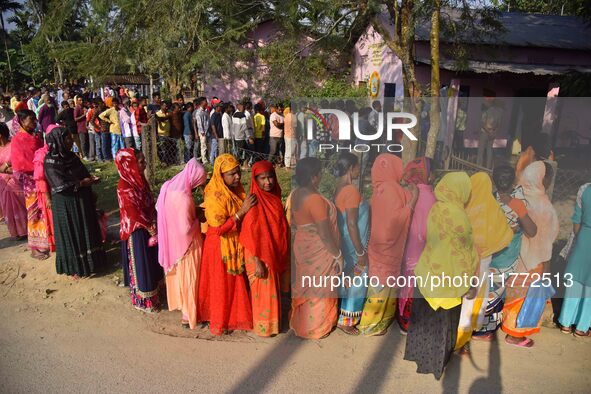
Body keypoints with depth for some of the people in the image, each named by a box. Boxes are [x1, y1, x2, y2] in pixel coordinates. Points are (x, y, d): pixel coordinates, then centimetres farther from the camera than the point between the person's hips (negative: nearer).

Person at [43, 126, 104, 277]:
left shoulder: (70, 155, 4)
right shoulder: (51, 161, -19)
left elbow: (82, 173, 15)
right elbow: (61, 185, -24)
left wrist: (90, 178, -2)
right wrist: (82, 183, -18)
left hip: (81, 200, 8)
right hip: (65, 204, -8)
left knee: (86, 230, 18)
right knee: (71, 234, 6)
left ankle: (90, 259, 35)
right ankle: (73, 267, 21)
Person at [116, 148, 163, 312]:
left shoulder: (139, 179, 2)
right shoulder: (125, 188, -24)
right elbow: (134, 214, -22)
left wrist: (154, 224, -2)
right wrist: (151, 228, -13)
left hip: (148, 228, 8)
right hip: (137, 232, -8)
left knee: (151, 262, 21)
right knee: (141, 264, 7)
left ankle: (152, 290, 41)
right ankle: (143, 301, 24)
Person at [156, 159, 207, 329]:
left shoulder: (167, 186, -7)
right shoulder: (184, 198, -32)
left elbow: (158, 207, 12)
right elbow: (187, 230, -30)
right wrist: (198, 219, -11)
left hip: (171, 240, 8)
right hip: (185, 245, -8)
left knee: (177, 275, 27)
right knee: (188, 279, 10)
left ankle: (178, 303, 48)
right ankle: (188, 316, 26)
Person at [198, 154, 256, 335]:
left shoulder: (237, 189, -1)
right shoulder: (215, 197, -24)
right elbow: (218, 229, -27)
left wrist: (249, 207, -4)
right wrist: (242, 211, -29)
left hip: (236, 244, 7)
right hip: (220, 246, -7)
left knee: (236, 282, 20)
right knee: (222, 284, 10)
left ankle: (234, 316, 41)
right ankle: (219, 322, 30)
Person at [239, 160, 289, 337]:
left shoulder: (275, 197, 2)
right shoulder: (254, 202, -20)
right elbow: (250, 233, -19)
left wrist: (283, 254, 12)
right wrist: (258, 261, -19)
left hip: (275, 254, 7)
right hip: (260, 255, -7)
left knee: (273, 289, 20)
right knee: (263, 292, 8)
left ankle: (273, 323, 38)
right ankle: (263, 326, 28)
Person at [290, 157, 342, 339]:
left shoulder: (295, 194, -2)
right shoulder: (316, 200, -29)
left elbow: (292, 223, 9)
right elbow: (325, 234, -25)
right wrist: (338, 256, -14)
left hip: (302, 246, 9)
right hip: (319, 252, -8)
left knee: (305, 284, 24)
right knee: (319, 289, 11)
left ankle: (300, 322, 42)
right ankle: (315, 329, 29)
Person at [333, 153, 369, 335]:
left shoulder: (340, 188, 5)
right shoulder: (351, 191, -23)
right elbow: (352, 224, -24)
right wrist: (360, 252, -19)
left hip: (346, 242, 9)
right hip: (353, 244, -9)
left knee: (349, 280, 21)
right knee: (356, 282, 5)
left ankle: (346, 315, 34)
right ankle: (346, 320, 18)